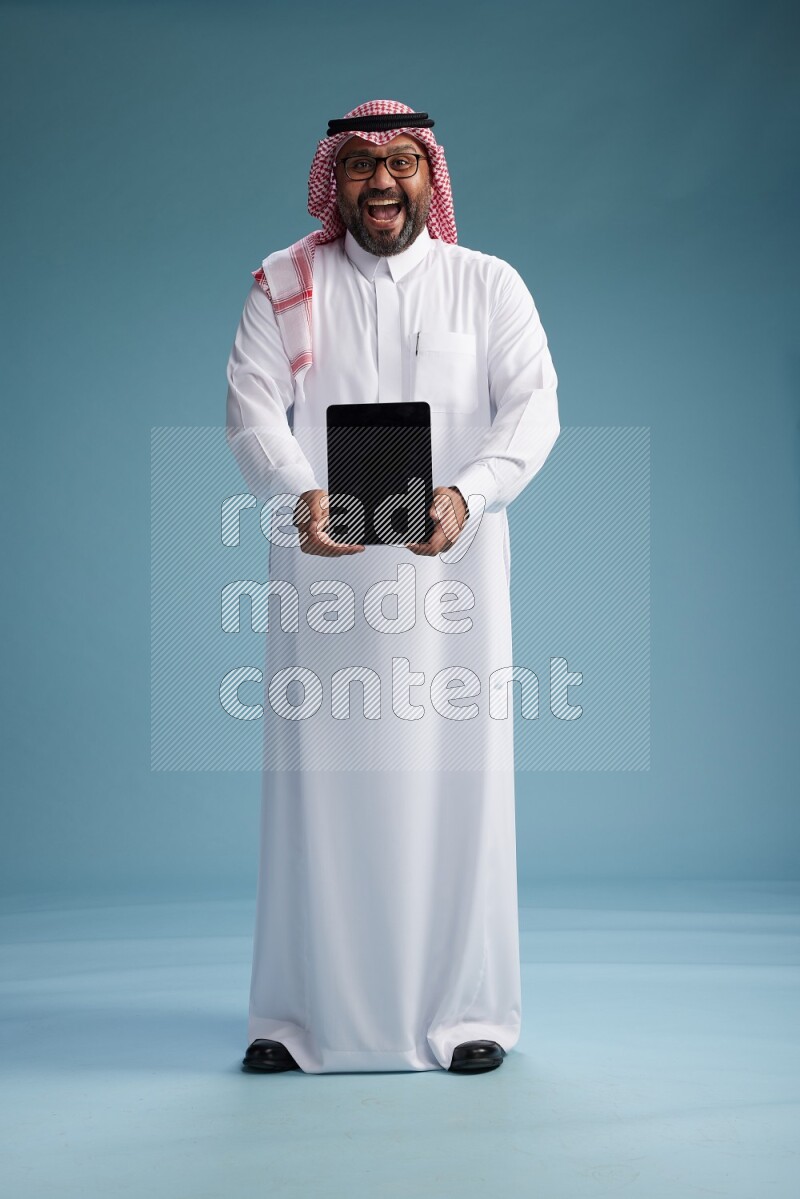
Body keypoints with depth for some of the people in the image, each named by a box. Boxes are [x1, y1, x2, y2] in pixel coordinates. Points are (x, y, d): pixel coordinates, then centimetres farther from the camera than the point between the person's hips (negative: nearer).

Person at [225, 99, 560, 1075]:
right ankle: (299, 1014, 14)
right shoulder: (284, 285, 10)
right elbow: (252, 407, -2)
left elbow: (533, 407, -4)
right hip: (320, 568, 0)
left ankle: (464, 1010, 14)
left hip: (452, 567, 0)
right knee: (317, 777, 2)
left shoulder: (488, 285, 9)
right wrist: (299, 496, -22)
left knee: (454, 777, 1)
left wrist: (466, 494, -23)